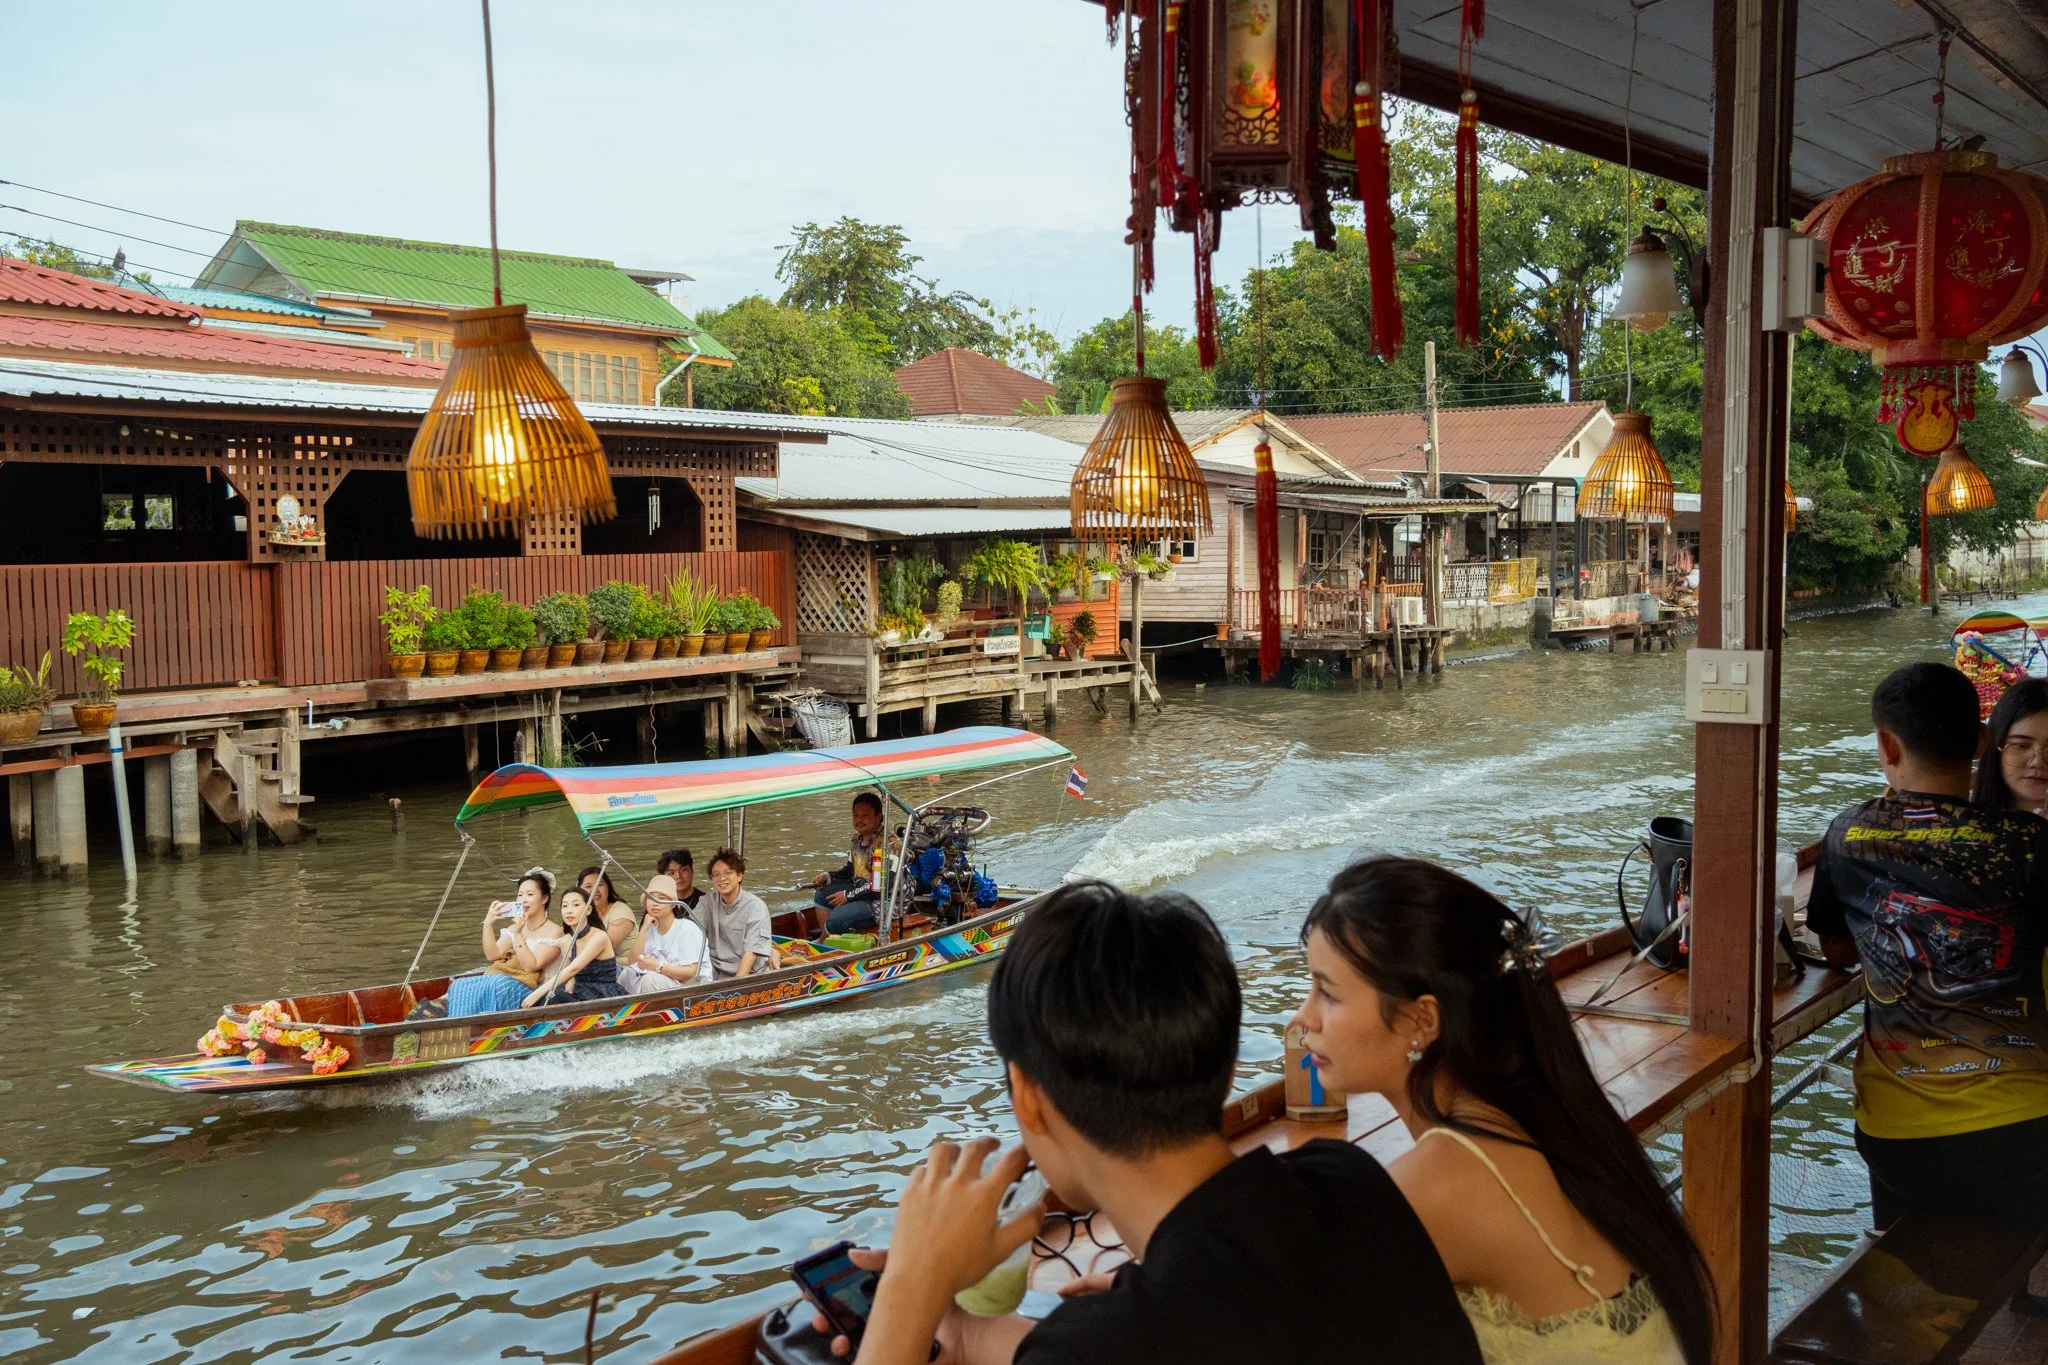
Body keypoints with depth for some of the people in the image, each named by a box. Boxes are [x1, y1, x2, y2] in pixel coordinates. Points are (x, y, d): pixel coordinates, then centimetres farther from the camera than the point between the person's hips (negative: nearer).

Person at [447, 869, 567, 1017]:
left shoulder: (553, 931, 4)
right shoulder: (514, 927, 24)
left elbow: (531, 966, -8)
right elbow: (492, 955, 9)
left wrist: (518, 934, -13)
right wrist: (488, 925, -1)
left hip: (523, 987, -6)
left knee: (495, 986, -39)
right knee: (461, 985, -25)